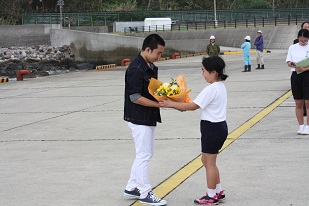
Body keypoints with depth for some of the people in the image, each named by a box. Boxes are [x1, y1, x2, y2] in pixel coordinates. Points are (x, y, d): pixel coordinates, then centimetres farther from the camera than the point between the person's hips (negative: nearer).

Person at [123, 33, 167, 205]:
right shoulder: (135, 69, -20)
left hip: (149, 118, 10)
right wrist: (159, 104, -22)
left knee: (146, 153, 16)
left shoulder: (152, 67, 9)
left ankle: (132, 188, 26)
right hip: (139, 119, -10)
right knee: (144, 155, -2)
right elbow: (135, 98, -22)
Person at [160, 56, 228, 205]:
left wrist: (172, 104, -16)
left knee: (210, 163, 2)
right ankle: (218, 192, 25)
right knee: (207, 160, 19)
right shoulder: (220, 86, 10)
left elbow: (193, 106, -20)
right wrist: (184, 106, 5)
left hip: (212, 128, -10)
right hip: (219, 126, 10)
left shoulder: (211, 89, -20)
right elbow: (201, 105, 13)